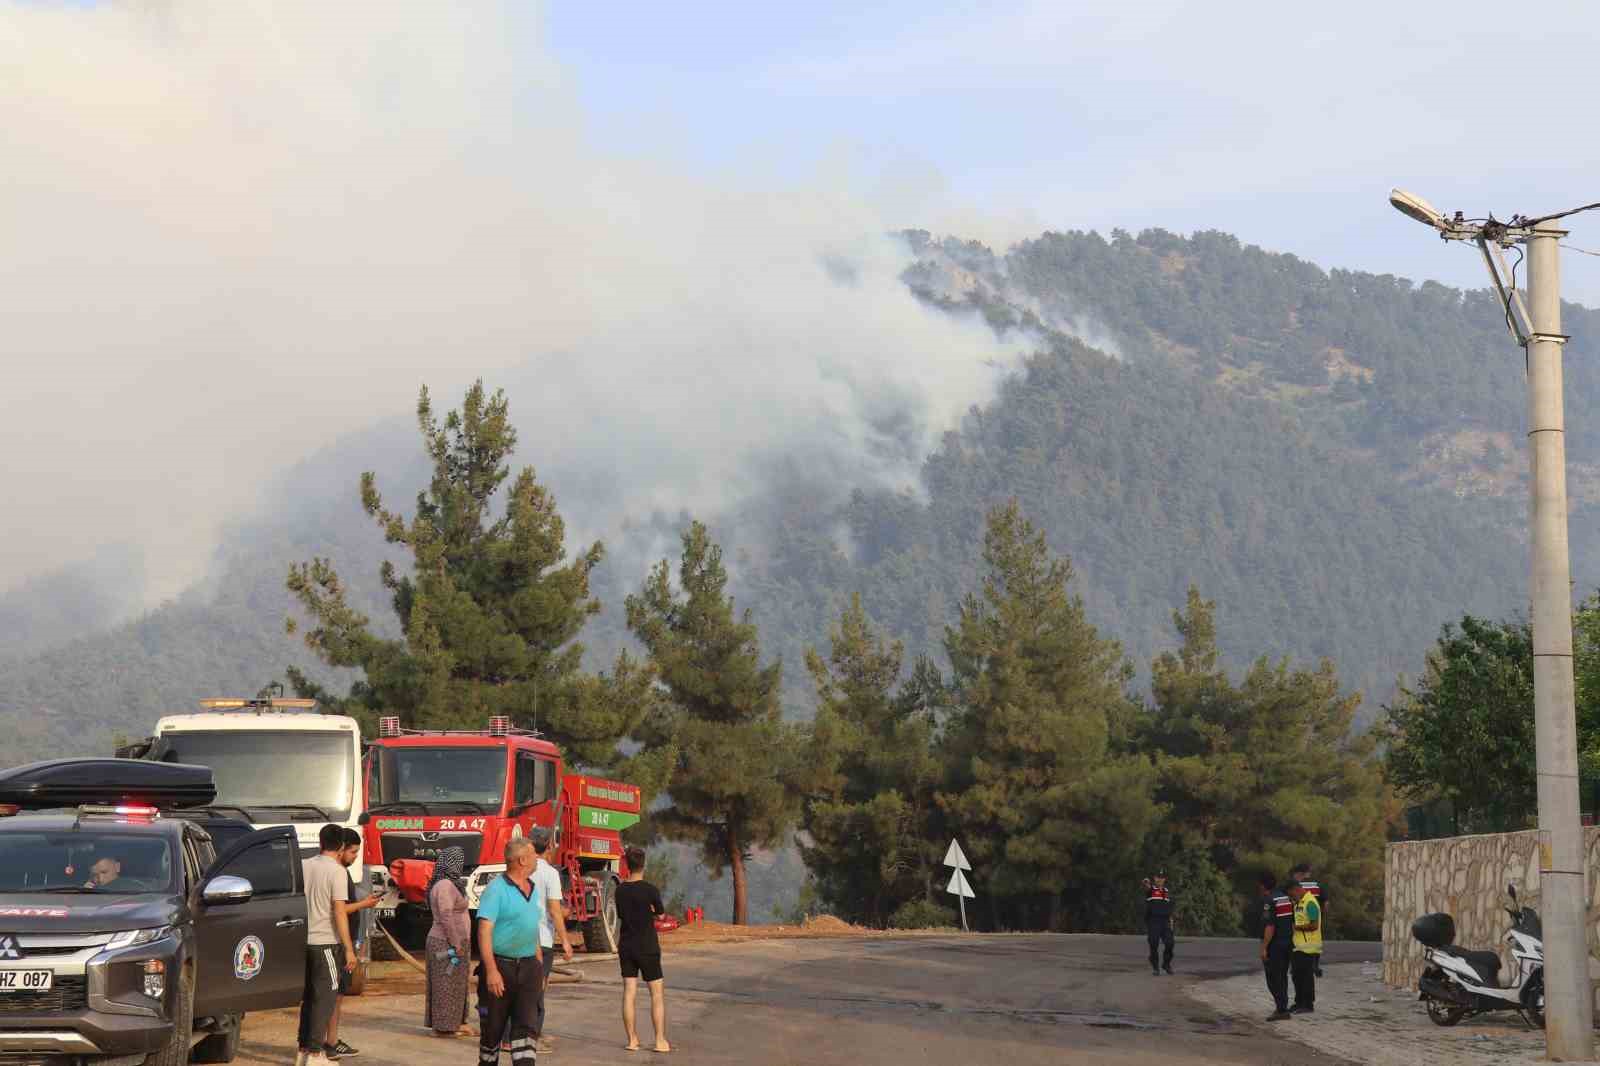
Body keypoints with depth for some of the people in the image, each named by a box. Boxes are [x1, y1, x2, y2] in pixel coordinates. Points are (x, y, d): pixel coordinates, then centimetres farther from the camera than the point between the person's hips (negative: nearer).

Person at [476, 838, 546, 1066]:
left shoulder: (533, 889, 14)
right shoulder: (497, 889, -11)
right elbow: (484, 930, -18)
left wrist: (540, 967, 20)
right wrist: (491, 971, -25)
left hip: (527, 968, 6)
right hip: (499, 967, -6)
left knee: (526, 1026, -5)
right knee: (493, 1028, 5)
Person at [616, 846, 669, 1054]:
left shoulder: (620, 890, -1)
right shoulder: (650, 890, -15)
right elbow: (660, 912, 0)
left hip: (626, 946, 4)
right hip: (648, 947, -4)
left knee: (629, 991, 6)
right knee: (657, 992, 3)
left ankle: (632, 1039, 7)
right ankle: (660, 1040, 0)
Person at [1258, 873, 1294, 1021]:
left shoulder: (1268, 901, -15)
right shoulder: (1287, 899, 11)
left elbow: (1270, 927, -21)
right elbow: (1293, 923, 13)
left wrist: (1264, 948, -18)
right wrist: (1291, 940, 19)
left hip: (1274, 944, -8)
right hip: (1287, 943, 8)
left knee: (1273, 978, -5)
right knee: (1282, 977, 15)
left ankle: (1281, 1009, -10)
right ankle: (1283, 1009, 18)